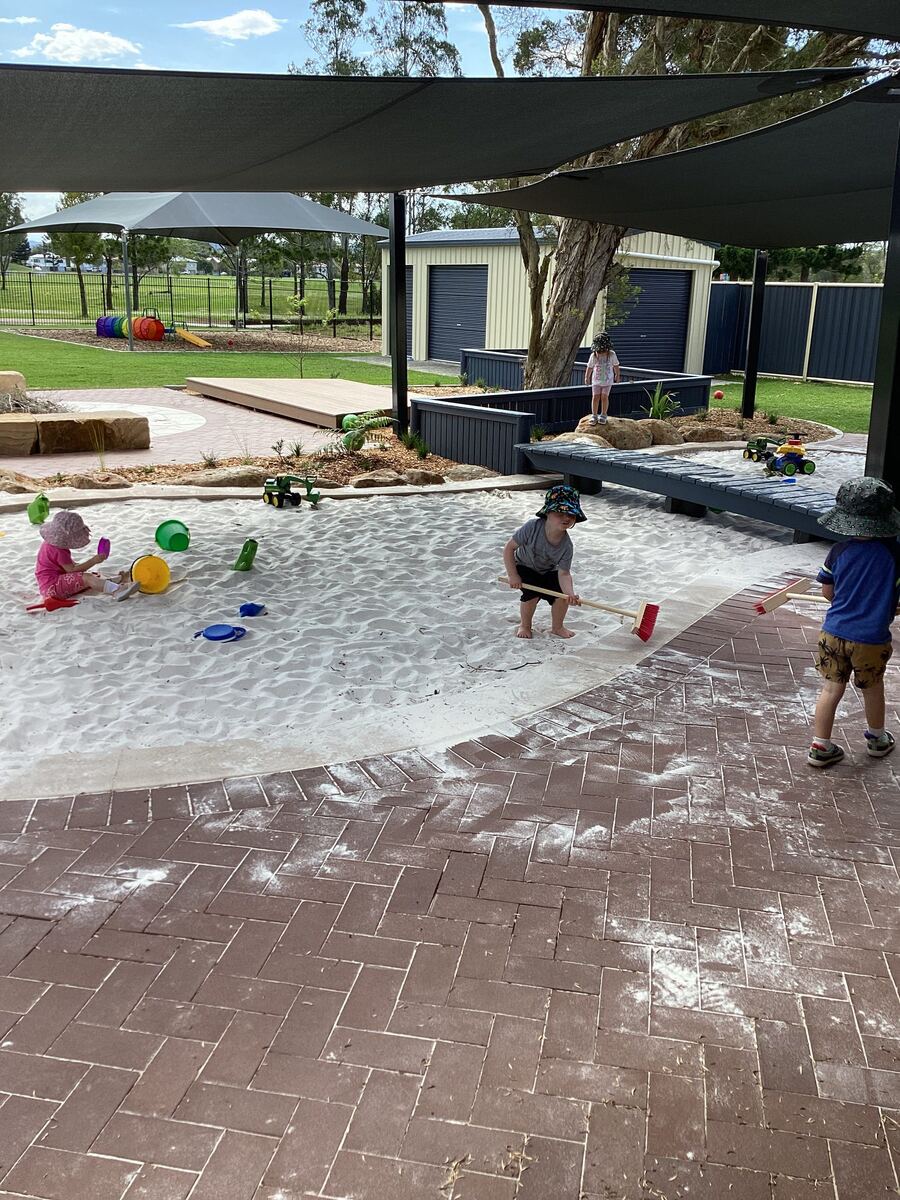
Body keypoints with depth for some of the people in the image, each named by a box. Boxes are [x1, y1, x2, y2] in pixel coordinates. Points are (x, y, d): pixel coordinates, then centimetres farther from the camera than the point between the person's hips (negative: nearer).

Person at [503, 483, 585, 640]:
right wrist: (512, 575, -25)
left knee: (563, 595, -12)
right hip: (524, 566, -3)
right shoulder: (532, 527, -35)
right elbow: (509, 548, -27)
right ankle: (524, 626, 5)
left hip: (549, 571, 3)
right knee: (533, 593, -23)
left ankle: (557, 627, 16)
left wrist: (571, 593, -47)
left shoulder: (566, 546, -28)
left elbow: (564, 573, -28)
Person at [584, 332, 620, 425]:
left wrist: (617, 376, 15)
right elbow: (589, 367, 2)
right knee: (595, 397, -3)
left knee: (604, 397, -3)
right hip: (596, 379, 1)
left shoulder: (611, 354, -13)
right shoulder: (594, 355, -12)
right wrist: (587, 377, 12)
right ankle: (594, 416, 7)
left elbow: (616, 366, 4)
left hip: (608, 380, -1)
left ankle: (603, 415, 11)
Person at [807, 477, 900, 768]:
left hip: (834, 631, 1)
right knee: (872, 690, 20)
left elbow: (827, 591, 3)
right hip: (872, 637, -1)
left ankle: (820, 747, 14)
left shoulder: (840, 550, -6)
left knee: (831, 689, 11)